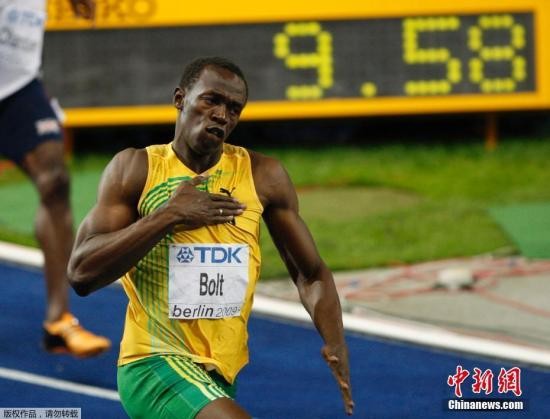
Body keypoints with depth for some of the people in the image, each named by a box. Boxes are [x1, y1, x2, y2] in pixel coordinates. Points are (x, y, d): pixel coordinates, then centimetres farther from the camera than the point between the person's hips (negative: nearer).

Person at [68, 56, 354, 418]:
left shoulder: (263, 176, 2)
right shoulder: (136, 168, -4)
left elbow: (311, 274, 9)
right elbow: (81, 273, -13)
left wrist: (335, 344, -10)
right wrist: (168, 216, -19)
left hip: (219, 375, 5)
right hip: (153, 362, -5)